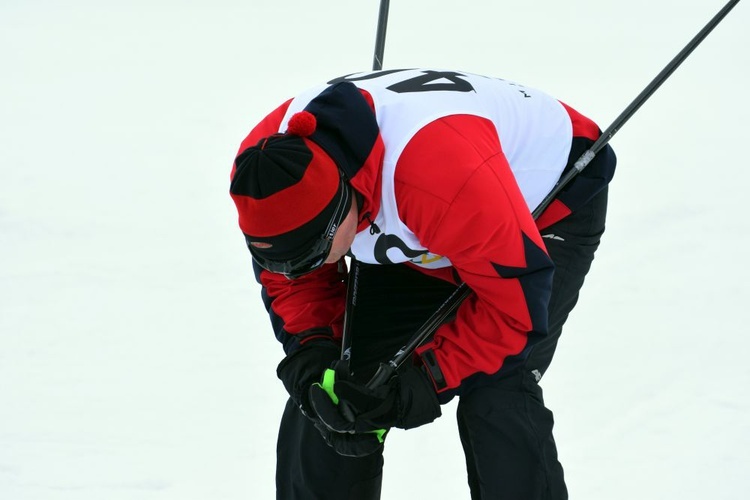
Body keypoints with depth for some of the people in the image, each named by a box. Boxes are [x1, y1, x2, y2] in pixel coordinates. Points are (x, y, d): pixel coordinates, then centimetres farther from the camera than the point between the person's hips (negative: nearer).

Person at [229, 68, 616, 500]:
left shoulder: (450, 172, -46)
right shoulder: (267, 165, -26)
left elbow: (516, 298, -33)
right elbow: (285, 274, -5)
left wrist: (429, 381, -33)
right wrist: (309, 355, -21)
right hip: (414, 235, 6)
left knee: (496, 405, -23)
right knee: (321, 404, 0)